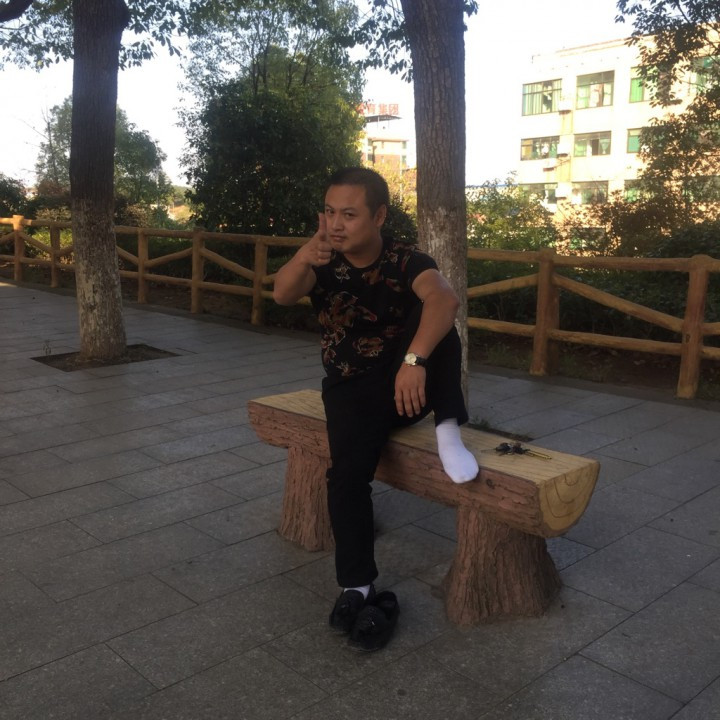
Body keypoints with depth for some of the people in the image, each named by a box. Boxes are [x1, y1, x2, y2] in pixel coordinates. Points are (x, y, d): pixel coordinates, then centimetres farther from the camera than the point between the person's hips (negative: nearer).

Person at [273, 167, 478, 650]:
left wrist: (414, 360, -51)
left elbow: (445, 298, -35)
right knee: (348, 472, -25)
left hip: (408, 382, -1)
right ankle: (357, 591, -17)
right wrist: (304, 257, -49)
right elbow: (282, 295, -27)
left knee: (431, 314, -27)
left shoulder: (405, 261, -14)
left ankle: (448, 433, -28)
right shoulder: (322, 262, -6)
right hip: (352, 389, 1)